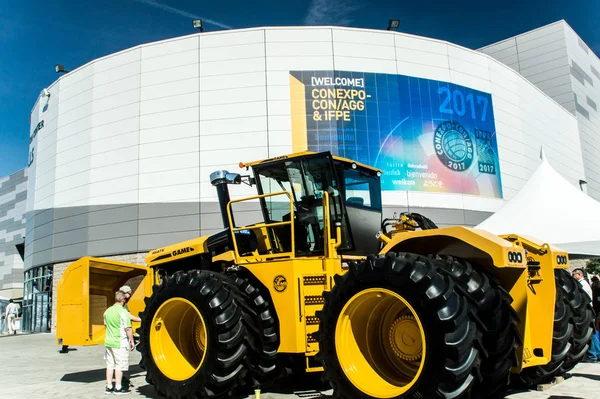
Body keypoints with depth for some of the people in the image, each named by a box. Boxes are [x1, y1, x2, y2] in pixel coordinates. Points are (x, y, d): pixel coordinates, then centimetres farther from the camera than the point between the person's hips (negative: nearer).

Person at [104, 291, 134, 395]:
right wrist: (131, 341, -6)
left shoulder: (107, 311, 6)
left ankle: (109, 387, 19)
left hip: (108, 342, 7)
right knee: (119, 365, 2)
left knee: (110, 365, 13)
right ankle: (118, 388, 7)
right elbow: (128, 329, -16)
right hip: (120, 343, -7)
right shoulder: (123, 312, -16)